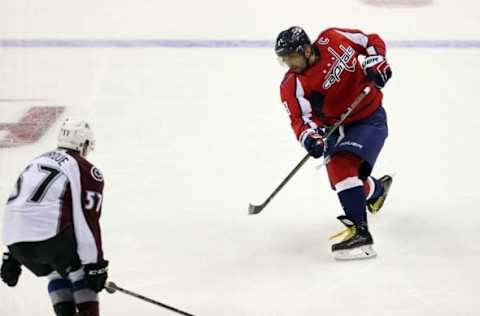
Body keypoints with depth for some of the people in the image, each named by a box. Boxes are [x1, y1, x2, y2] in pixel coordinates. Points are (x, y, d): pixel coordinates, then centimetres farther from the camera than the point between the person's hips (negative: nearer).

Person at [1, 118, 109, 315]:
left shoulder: (37, 162, 26)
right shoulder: (87, 172, 4)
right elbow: (87, 221, -4)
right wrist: (95, 265, -1)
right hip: (50, 233, -7)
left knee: (56, 272, 28)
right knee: (80, 271, 14)